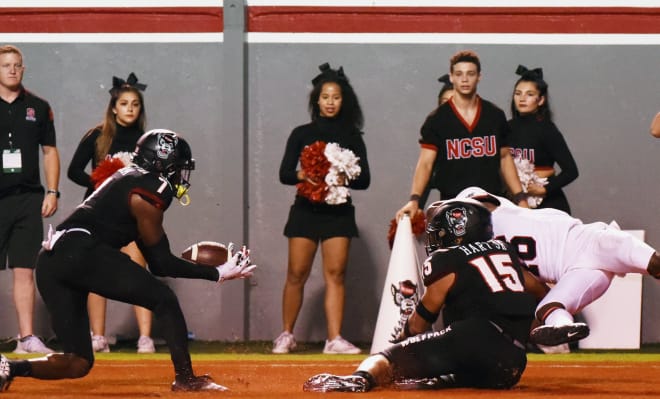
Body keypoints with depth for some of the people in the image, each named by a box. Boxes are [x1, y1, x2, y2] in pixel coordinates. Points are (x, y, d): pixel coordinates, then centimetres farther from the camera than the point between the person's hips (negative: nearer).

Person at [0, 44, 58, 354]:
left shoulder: (38, 107, 10)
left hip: (28, 199, 2)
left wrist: (52, 192, 5)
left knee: (25, 271, 3)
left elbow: (49, 152, 14)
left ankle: (27, 337, 5)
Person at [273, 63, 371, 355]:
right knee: (296, 274, -2)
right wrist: (302, 175, -21)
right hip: (306, 210, 0)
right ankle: (286, 335, 11)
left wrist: (344, 179, -18)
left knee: (335, 274, -6)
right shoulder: (301, 134, 7)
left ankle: (334, 339, -9)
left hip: (338, 212, 0)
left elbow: (364, 178, 3)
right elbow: (284, 173, 1)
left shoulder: (352, 136, 8)